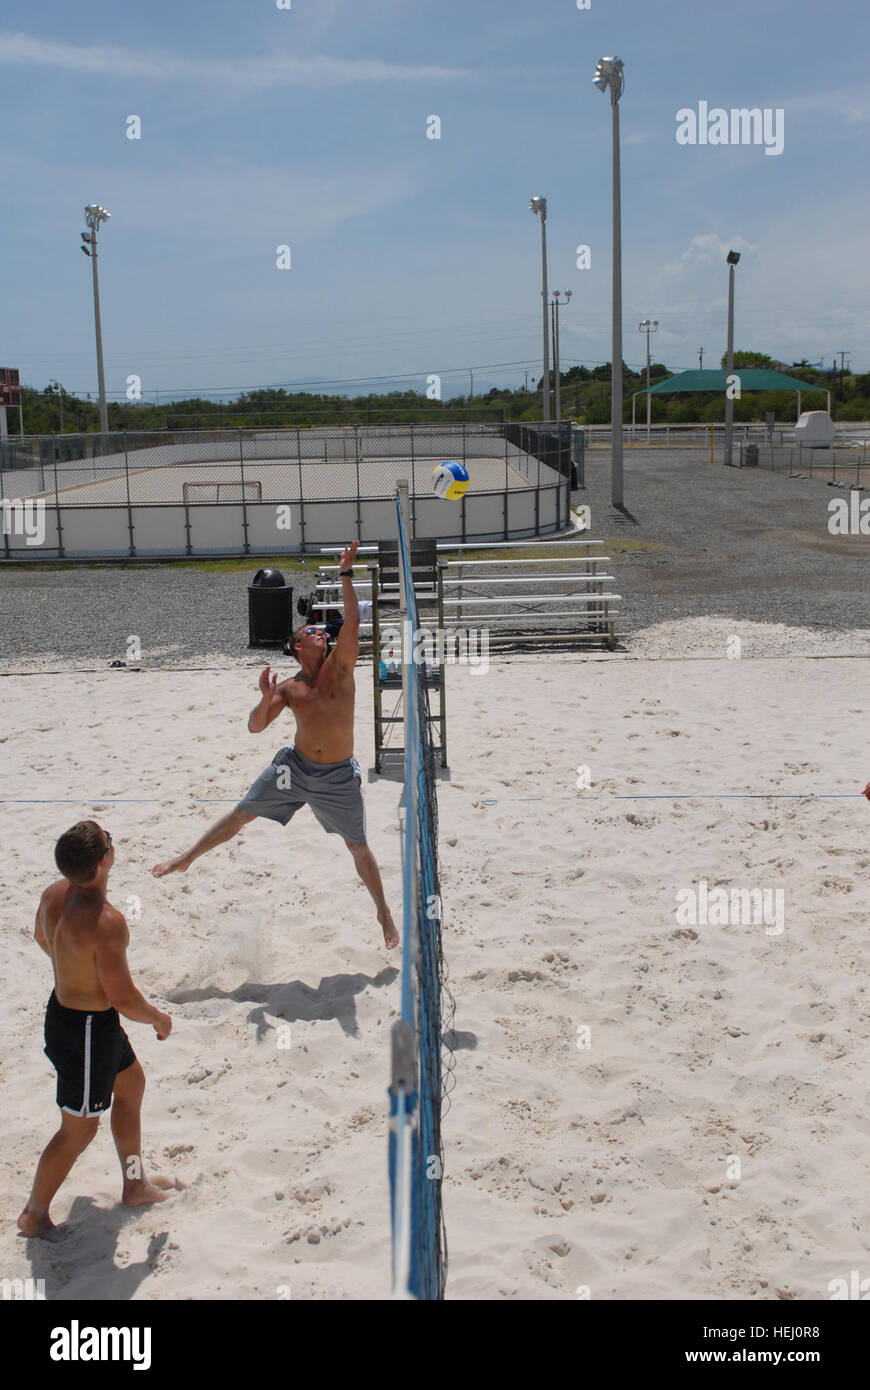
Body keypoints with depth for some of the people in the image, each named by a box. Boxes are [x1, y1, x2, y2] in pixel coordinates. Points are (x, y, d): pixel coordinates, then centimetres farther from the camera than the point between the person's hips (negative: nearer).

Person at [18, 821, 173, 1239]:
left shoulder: (53, 895, -9)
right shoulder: (106, 922, -34)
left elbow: (42, 939, 13)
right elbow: (123, 999, -27)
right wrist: (159, 1018, -7)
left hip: (61, 1008, 9)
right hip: (87, 1031, -9)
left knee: (131, 1080, 26)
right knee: (79, 1129, 11)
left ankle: (135, 1185, 43)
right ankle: (34, 1216, 31)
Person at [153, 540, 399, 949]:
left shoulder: (339, 667, -7)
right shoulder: (289, 688, -1)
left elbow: (352, 621, -20)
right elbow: (255, 727, -2)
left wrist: (346, 574, -23)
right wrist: (266, 699, -21)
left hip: (338, 776, -2)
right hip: (296, 766, 2)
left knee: (358, 846, 7)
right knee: (240, 813, 7)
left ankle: (384, 912, 24)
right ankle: (186, 859, 25)